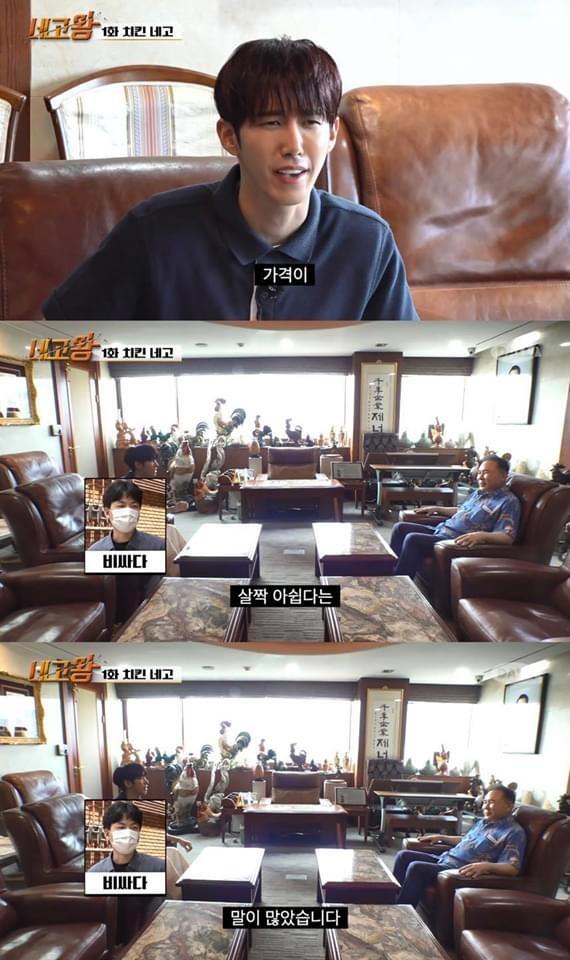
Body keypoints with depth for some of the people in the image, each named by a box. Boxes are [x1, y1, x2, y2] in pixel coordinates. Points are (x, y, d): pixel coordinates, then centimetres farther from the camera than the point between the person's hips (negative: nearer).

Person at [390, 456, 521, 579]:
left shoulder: (509, 501, -8)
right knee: (400, 528, 3)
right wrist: (437, 509, 25)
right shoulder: (479, 492, 19)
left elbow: (508, 537, -19)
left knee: (413, 539, -28)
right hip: (441, 530, 10)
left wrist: (480, 535, -35)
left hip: (457, 541, -9)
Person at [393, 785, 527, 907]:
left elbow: (513, 868, -19)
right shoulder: (484, 822, 19)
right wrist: (441, 837, 24)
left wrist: (486, 866, -35)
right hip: (445, 859, 9)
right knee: (404, 856, 1)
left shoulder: (514, 832, -8)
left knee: (416, 868, -28)